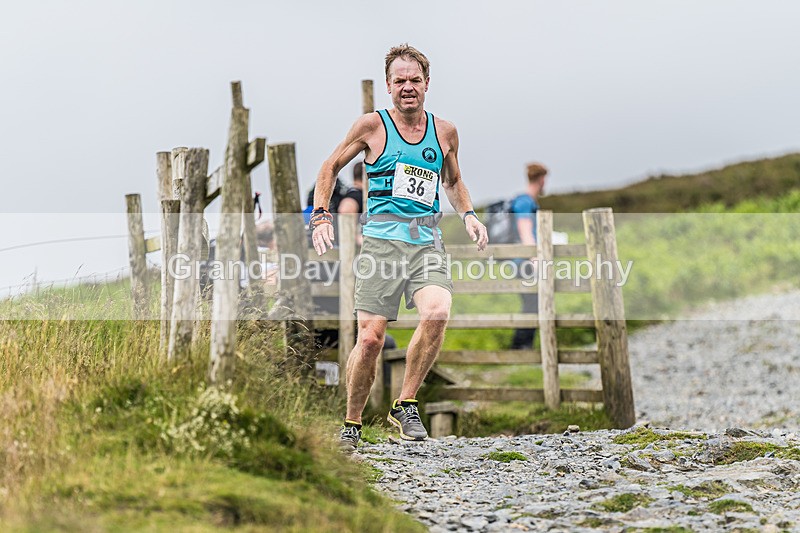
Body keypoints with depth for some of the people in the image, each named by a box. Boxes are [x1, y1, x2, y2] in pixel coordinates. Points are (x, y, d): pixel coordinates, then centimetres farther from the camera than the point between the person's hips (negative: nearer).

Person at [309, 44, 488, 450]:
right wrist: (320, 216, 0)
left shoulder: (445, 132, 11)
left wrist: (468, 215, 12)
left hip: (427, 243, 2)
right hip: (382, 240, -2)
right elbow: (330, 168, 12)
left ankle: (405, 405, -9)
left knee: (437, 313, -25)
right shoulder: (373, 126, 2)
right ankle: (351, 424, 13)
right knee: (370, 337, -7)